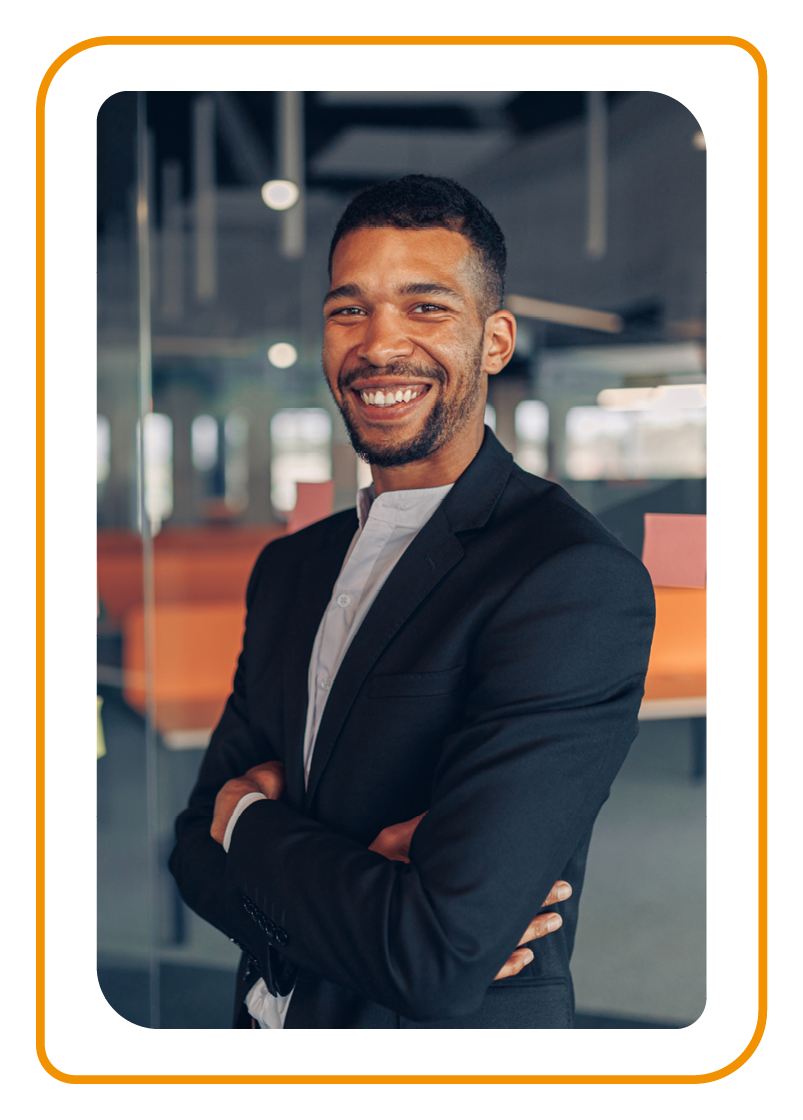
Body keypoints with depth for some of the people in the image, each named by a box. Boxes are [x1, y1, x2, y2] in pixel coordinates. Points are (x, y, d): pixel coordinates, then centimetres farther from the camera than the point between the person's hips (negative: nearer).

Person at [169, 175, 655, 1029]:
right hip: (266, 1021, 6)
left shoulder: (579, 581, -24)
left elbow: (442, 965, -30)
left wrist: (255, 821, -13)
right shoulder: (289, 567, 0)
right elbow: (200, 852, -2)